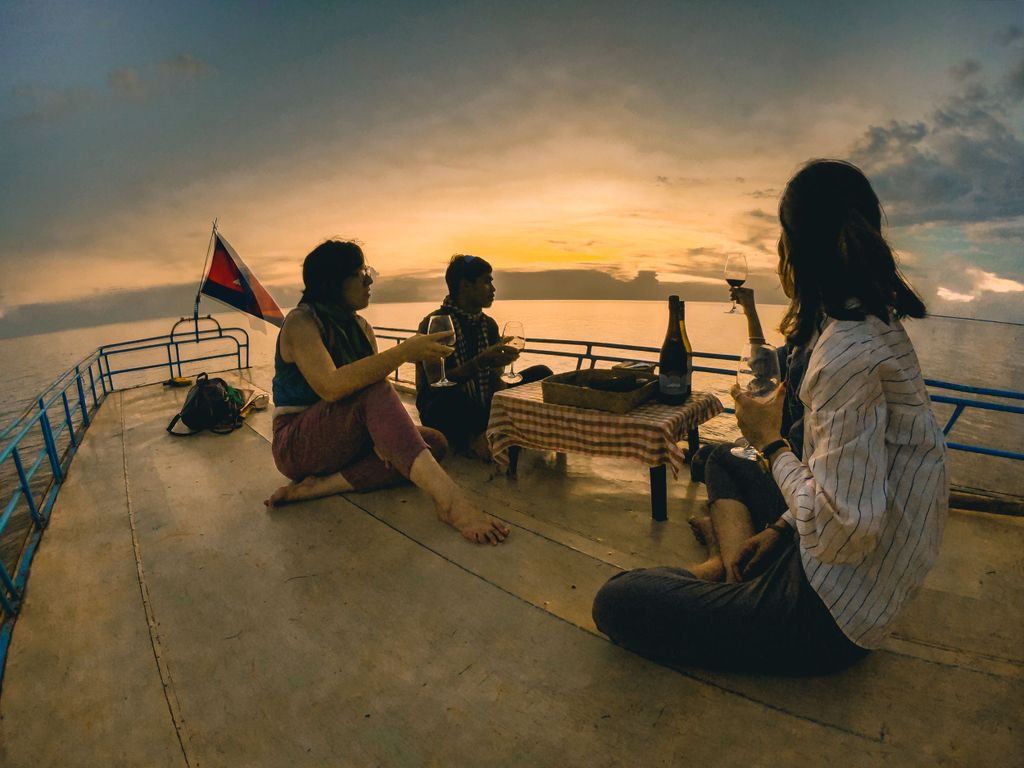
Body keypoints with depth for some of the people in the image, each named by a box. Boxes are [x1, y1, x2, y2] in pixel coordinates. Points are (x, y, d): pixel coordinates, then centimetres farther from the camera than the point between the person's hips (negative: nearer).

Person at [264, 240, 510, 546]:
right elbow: (331, 387, -32)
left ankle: (318, 486, -24)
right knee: (373, 391, -33)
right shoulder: (300, 321, -14)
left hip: (346, 440, 7)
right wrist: (404, 352, -38)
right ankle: (449, 499, -49)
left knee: (435, 441, -14)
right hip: (297, 445, -7)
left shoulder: (360, 326, 9)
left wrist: (383, 434, -18)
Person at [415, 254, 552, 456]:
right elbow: (435, 381, -26)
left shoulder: (488, 324, 7)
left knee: (542, 374, -2)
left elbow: (496, 379, 2)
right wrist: (480, 362, -38)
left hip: (483, 409, 7)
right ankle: (472, 440, -7)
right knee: (451, 397, -43)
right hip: (444, 414, -7)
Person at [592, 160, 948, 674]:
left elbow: (843, 531, -30)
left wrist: (770, 442, -15)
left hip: (832, 615, -10)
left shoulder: (846, 353, -29)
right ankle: (733, 572, 14)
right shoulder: (881, 327, 4)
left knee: (615, 602, -10)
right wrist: (782, 527, 8)